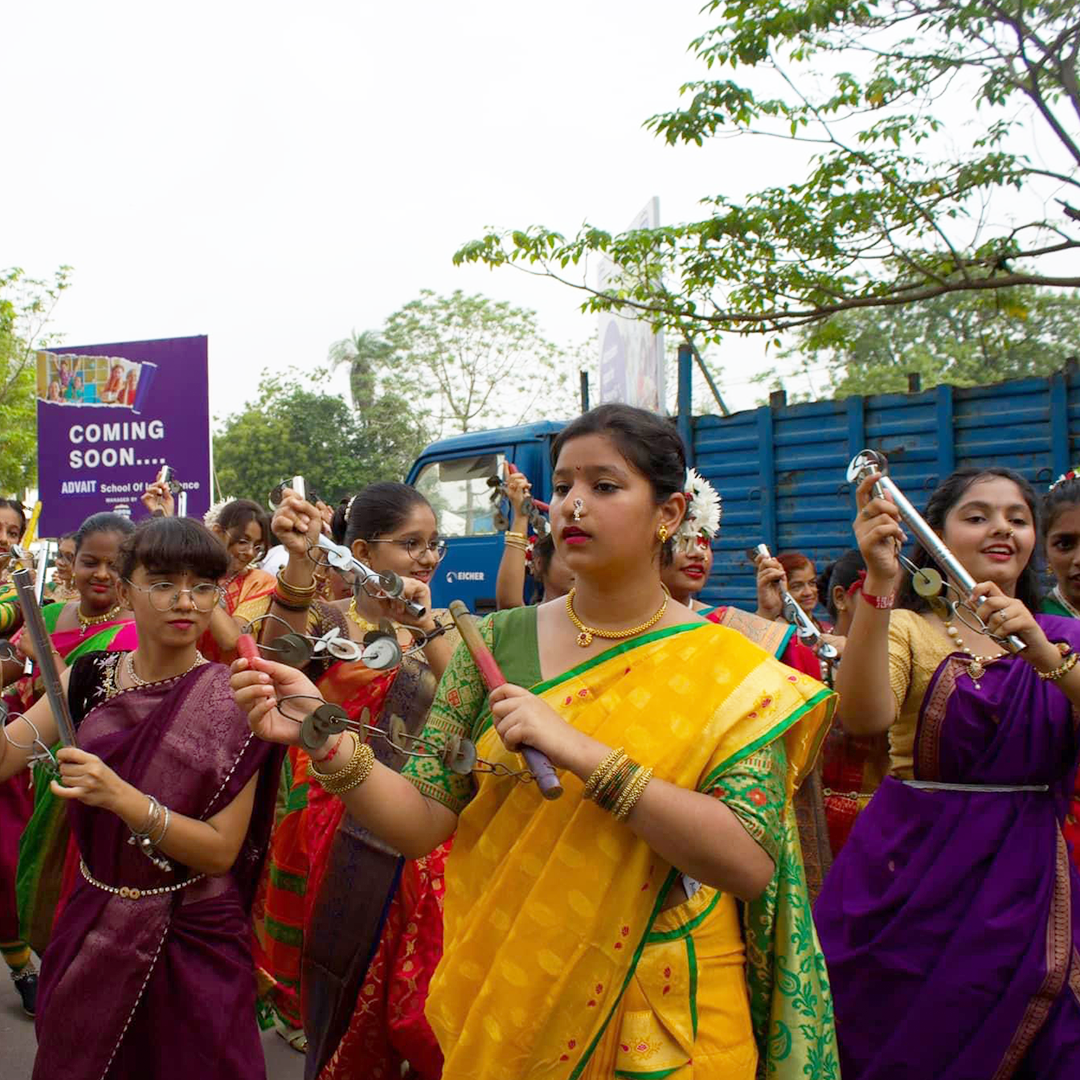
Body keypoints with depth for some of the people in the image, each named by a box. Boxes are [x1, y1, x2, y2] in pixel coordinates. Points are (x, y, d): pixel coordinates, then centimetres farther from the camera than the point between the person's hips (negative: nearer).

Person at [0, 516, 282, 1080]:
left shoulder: (233, 701, -16)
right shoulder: (90, 676, -4)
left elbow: (221, 851, -18)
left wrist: (121, 797, -31)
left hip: (191, 946, -4)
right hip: (89, 929, 4)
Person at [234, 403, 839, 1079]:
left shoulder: (730, 673, -10)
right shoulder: (500, 643, -3)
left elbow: (750, 865, -22)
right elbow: (421, 822, -8)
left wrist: (580, 752, -28)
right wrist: (325, 738, -26)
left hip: (659, 1020, -2)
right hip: (502, 1010, 2)